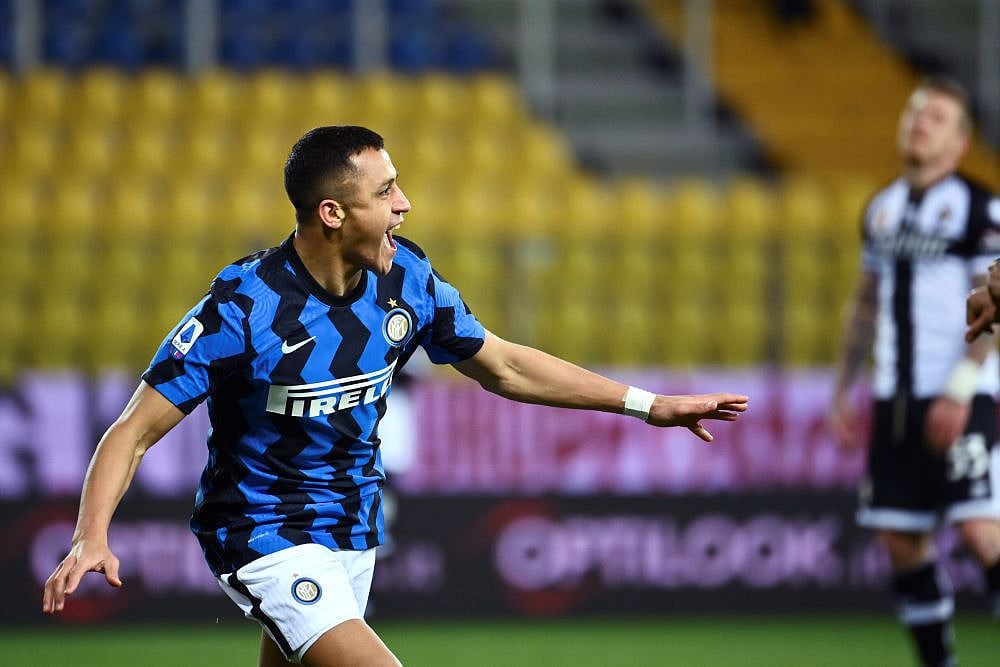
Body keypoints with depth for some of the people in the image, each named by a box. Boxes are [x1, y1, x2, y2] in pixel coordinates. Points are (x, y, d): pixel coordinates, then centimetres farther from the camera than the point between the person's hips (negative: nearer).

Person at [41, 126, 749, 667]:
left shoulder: (406, 277, -5)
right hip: (262, 530, -7)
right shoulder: (244, 305, -23)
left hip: (353, 528, 7)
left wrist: (648, 405, 9)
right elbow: (135, 431, -20)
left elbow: (505, 366, 10)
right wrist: (92, 538, -36)